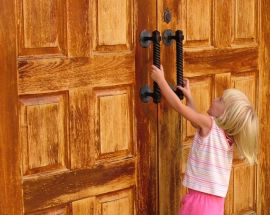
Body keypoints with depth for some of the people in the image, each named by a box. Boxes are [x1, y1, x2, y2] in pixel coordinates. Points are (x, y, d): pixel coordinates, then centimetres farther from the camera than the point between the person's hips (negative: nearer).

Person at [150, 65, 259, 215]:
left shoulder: (209, 124, -12)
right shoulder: (226, 134, 11)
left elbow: (178, 106, -10)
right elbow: (197, 121, 27)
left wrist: (160, 79, -1)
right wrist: (189, 97, 29)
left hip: (201, 199, -8)